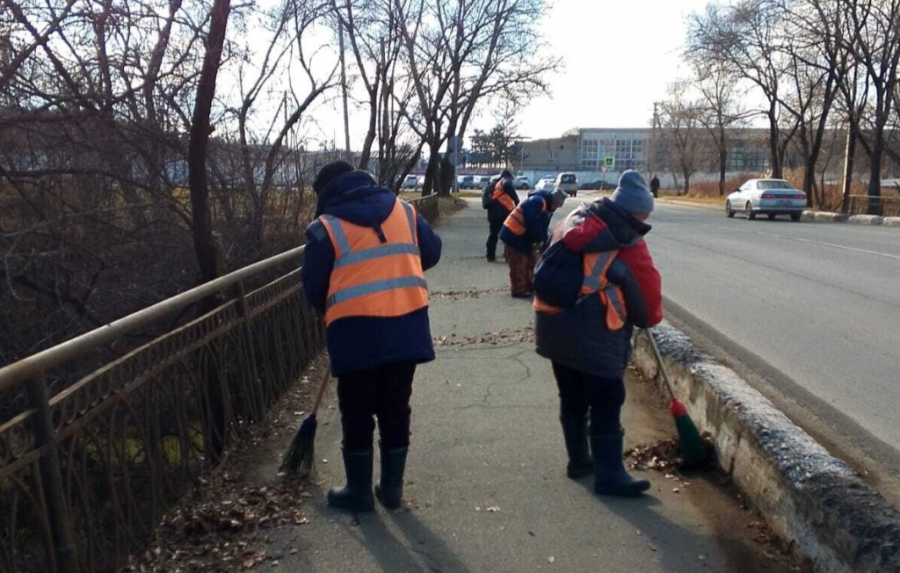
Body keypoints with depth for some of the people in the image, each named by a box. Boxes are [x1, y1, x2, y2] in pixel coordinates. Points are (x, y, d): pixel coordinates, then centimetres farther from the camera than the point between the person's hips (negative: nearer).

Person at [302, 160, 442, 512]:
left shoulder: (325, 227, -1)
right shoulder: (403, 211, 11)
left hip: (357, 331, -4)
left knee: (357, 414, 11)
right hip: (407, 327, 4)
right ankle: (392, 488, 26)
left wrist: (331, 309, 22)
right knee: (396, 409, 16)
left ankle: (359, 492, 23)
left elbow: (314, 288, 2)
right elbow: (431, 253, 20)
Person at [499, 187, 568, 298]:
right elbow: (532, 223, -29)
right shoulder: (537, 201, -21)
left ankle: (528, 287, 27)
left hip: (524, 238, 10)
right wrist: (540, 240, -17)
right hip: (513, 236, -10)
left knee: (530, 263, 16)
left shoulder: (547, 209, 11)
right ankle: (518, 290, 4)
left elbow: (543, 228, 13)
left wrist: (544, 243, 1)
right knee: (518, 266, -5)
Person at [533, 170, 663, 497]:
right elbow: (647, 289, -1)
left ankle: (578, 461, 30)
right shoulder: (628, 244, -9)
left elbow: (555, 262, 19)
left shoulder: (574, 220, 9)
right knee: (606, 405, 3)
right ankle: (610, 475, 8)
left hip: (553, 326, 7)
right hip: (594, 336, -7)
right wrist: (650, 319, 18)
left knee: (572, 400, 18)